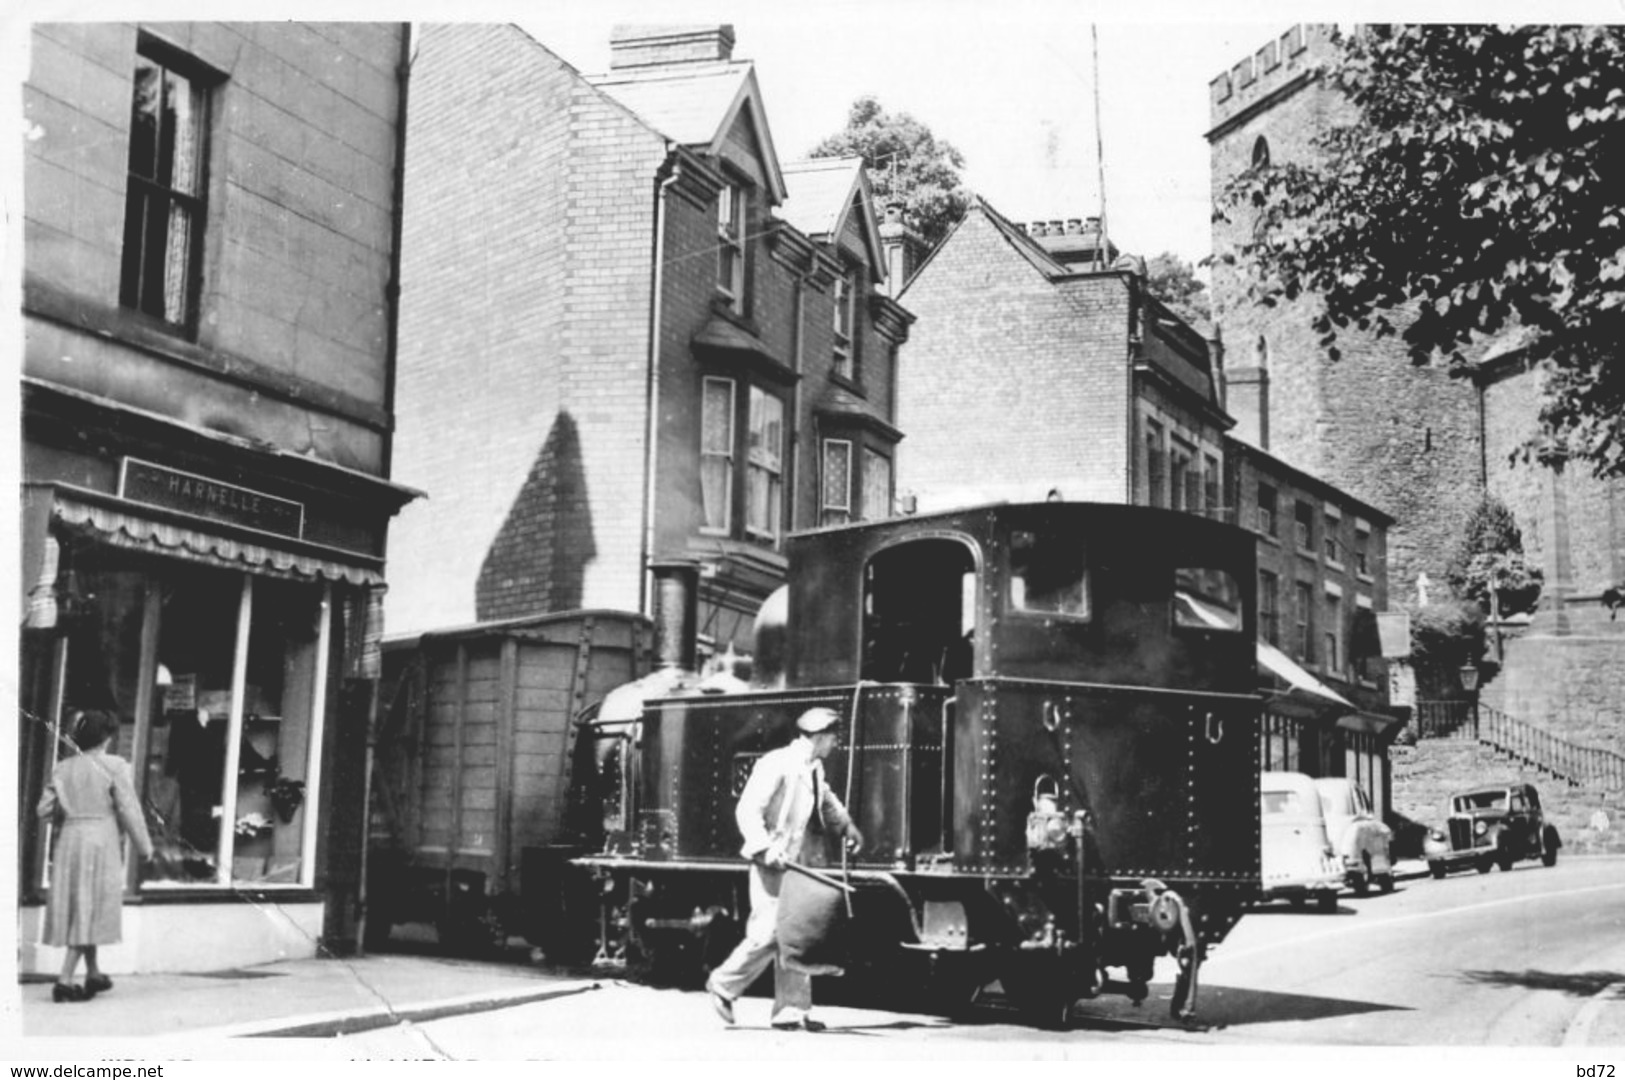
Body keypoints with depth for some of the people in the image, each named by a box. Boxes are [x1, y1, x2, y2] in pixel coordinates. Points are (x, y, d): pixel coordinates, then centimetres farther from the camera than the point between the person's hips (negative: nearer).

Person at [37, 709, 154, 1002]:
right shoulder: (113, 767, -9)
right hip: (102, 843, -6)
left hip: (69, 842, 6)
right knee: (90, 911, -2)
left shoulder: (63, 768, 5)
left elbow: (45, 809, 5)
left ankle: (94, 974, 27)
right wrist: (144, 845, 0)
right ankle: (64, 980, -8)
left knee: (76, 909, 15)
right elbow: (129, 810, -9)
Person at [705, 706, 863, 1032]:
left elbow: (826, 800, 34)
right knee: (769, 933, -10)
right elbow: (747, 811, -21)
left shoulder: (814, 769, 12)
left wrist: (846, 826, 23)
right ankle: (723, 985, 9)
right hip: (770, 864, -9)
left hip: (792, 863, 9)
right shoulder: (777, 764, -16)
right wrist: (765, 849, -28)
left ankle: (791, 1011, 11)